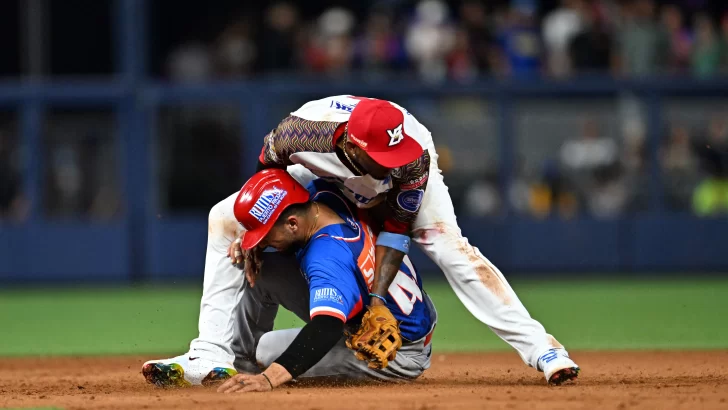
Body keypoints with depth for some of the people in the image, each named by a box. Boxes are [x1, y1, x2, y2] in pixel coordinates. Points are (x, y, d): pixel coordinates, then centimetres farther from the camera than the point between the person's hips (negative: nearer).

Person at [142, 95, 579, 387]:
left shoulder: (415, 157, -41)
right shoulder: (306, 127, -40)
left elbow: (396, 226, -30)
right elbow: (268, 167, -16)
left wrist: (377, 295, -38)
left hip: (404, 190, -3)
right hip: (327, 179, 3)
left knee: (453, 250, -28)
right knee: (226, 218, -9)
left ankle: (539, 346, -26)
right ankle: (212, 356, -9)